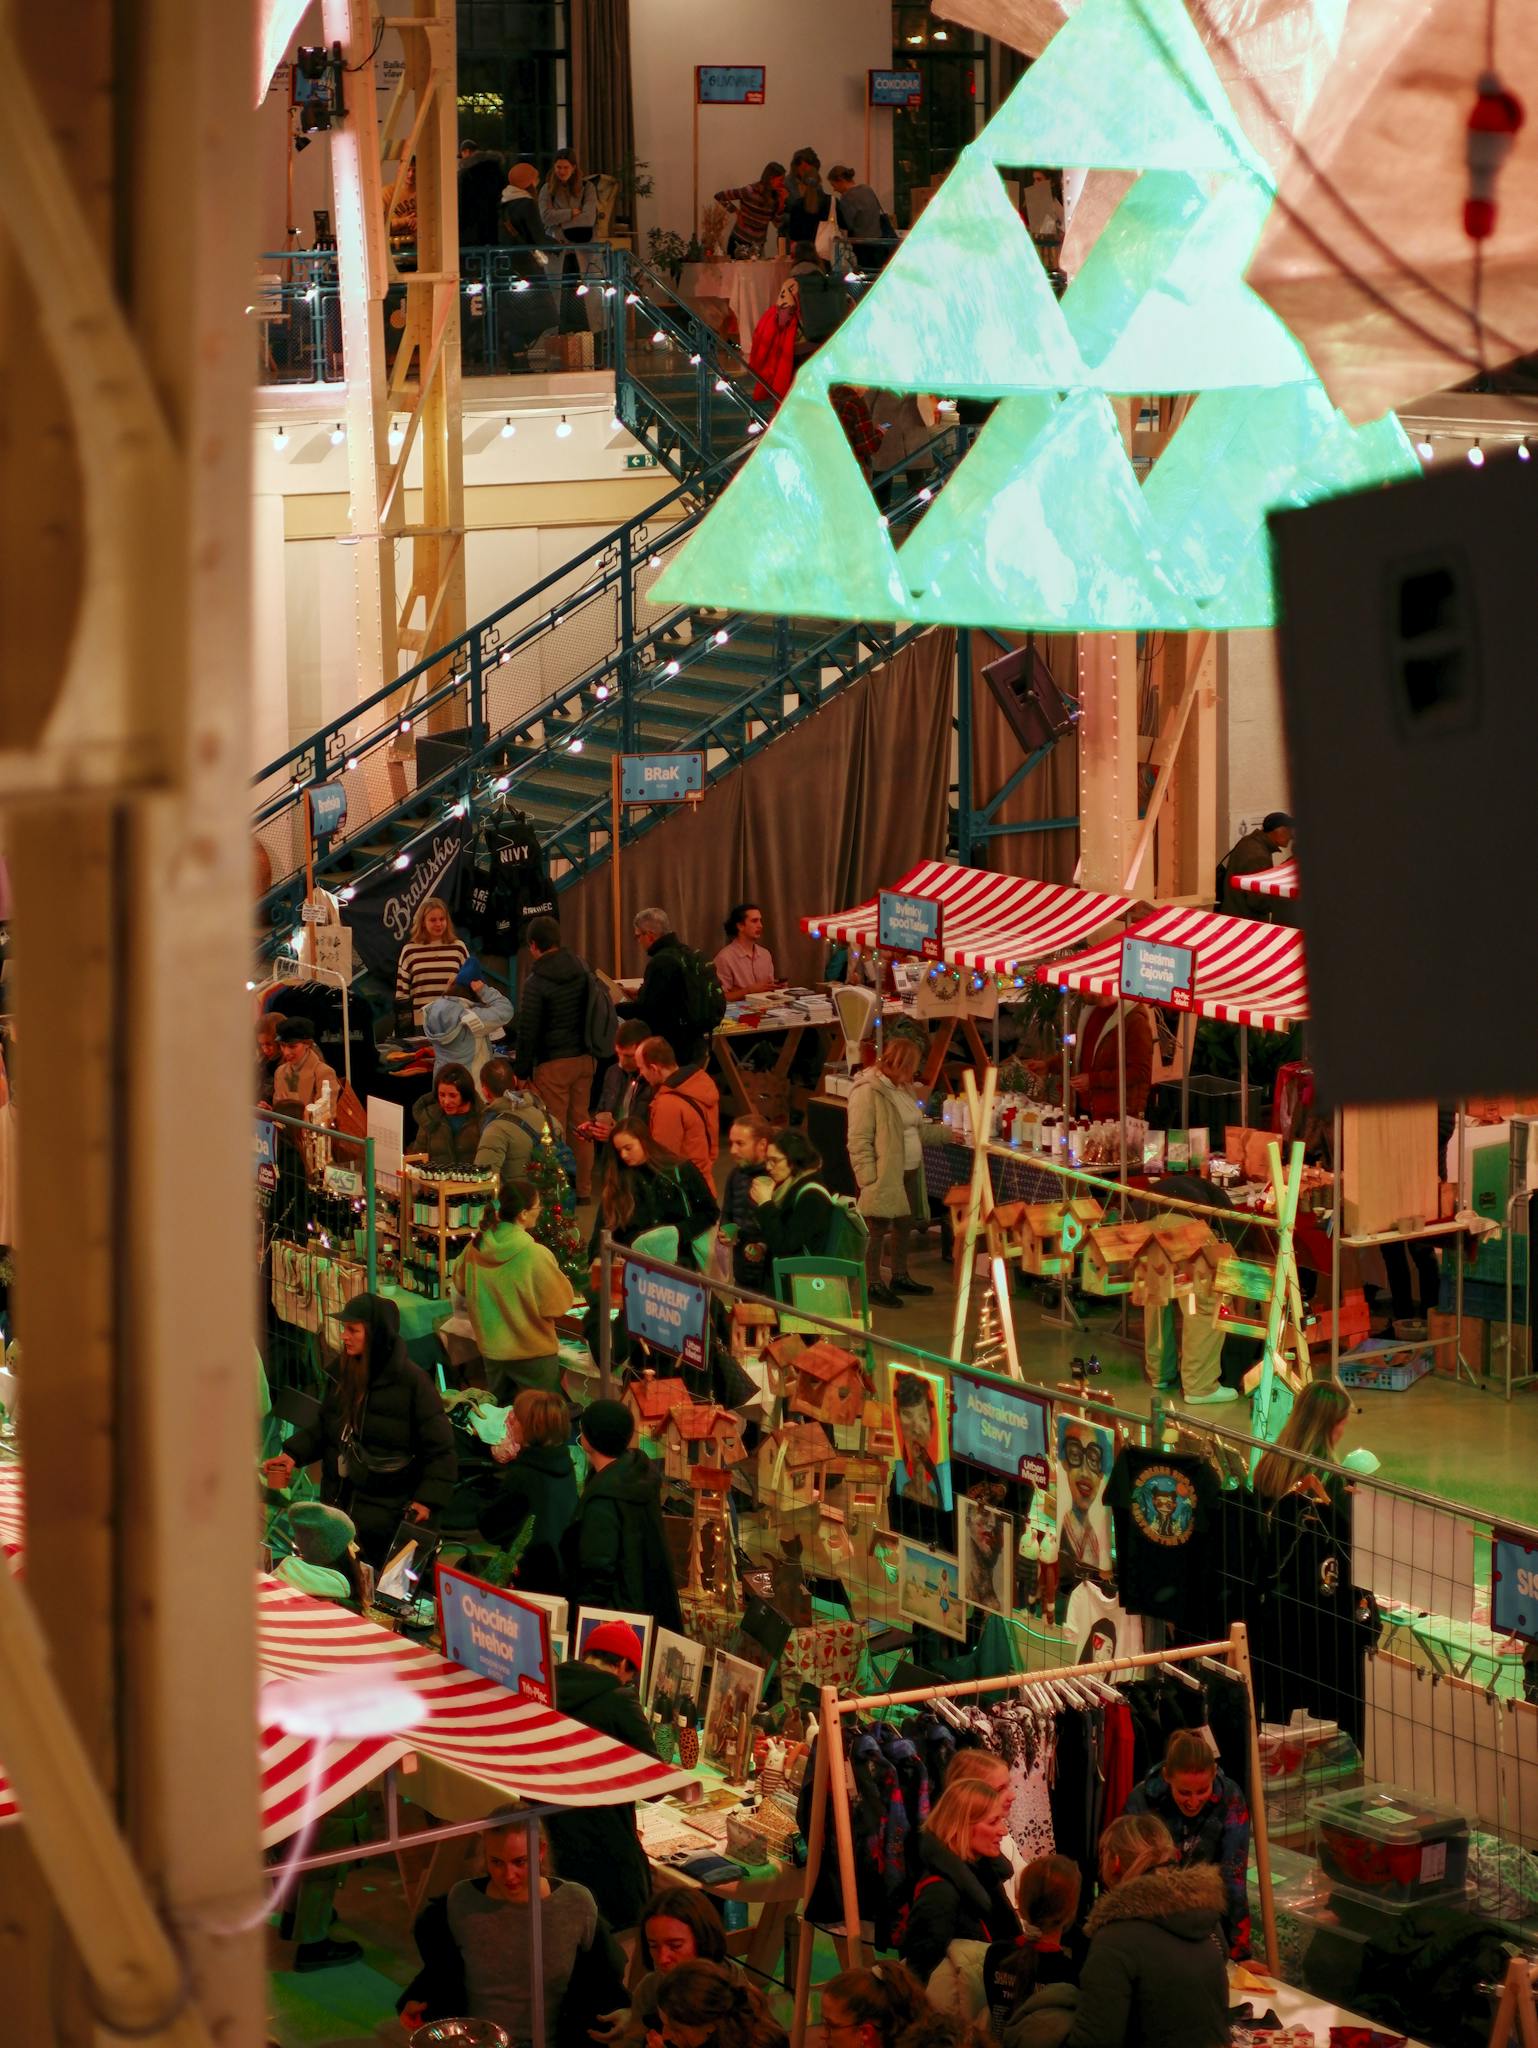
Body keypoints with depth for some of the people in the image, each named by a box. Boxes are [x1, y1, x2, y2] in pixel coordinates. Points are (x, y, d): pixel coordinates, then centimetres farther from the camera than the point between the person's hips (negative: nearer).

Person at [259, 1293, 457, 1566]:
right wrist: (293, 1454, 4)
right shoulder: (342, 1373, 8)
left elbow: (440, 1449, -9)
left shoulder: (411, 1381, -11)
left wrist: (427, 1499, -18)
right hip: (338, 1500, 6)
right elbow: (324, 1428, 20)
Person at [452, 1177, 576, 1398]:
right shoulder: (535, 1255, -26)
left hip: (492, 1349, 6)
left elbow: (461, 1287, 9)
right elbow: (560, 1303, -14)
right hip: (532, 1352, -6)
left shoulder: (477, 1246, -8)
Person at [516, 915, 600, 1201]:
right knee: (581, 1123, 12)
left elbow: (527, 1032, -12)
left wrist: (522, 1071, -4)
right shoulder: (582, 969, 5)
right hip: (585, 1058, 6)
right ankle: (583, 1188, 17)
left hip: (553, 1062, -6)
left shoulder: (536, 982, -14)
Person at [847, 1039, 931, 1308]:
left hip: (909, 1172, 9)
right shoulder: (868, 1092, -16)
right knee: (877, 1229, 0)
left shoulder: (902, 1088, 12)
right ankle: (873, 1285, 9)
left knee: (905, 1225, 18)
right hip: (884, 1175, -9)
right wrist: (868, 1179, -21)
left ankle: (900, 1277, 32)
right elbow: (859, 1141, -18)